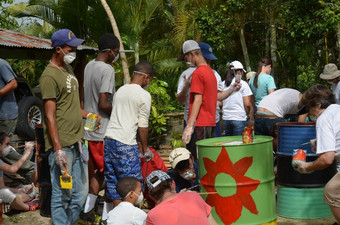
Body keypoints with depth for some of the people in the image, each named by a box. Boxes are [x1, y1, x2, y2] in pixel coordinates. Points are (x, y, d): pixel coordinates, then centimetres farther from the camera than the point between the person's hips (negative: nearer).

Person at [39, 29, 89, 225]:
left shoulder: (68, 69, 15)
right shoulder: (50, 75, -13)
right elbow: (50, 116, -17)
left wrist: (87, 115, 8)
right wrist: (58, 149, -20)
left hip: (77, 142, 9)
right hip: (63, 146, -9)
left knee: (81, 192, 15)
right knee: (62, 195, 0)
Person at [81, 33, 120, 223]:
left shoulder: (89, 66, 10)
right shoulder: (107, 70, -18)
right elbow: (103, 104, -22)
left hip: (90, 129, 9)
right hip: (104, 131, -8)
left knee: (99, 171, 18)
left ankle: (88, 209, 22)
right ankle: (107, 215, 10)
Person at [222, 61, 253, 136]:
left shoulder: (223, 84, 6)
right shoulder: (243, 84, -6)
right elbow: (247, 104, -8)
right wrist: (250, 116, 6)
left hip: (226, 118, 5)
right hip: (239, 118, -5)